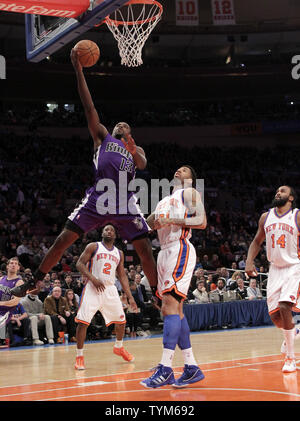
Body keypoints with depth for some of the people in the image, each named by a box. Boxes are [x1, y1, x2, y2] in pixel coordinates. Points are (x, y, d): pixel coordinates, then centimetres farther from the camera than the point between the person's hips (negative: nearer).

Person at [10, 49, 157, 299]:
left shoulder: (135, 150, 20)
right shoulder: (102, 136, 20)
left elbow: (142, 164, -4)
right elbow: (89, 106, 12)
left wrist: (133, 152, -28)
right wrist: (78, 70, 5)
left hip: (125, 202, 0)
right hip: (98, 198, 0)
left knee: (145, 249, -7)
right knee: (63, 239, -5)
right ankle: (34, 282, 6)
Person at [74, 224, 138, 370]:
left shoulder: (119, 253, 14)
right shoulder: (93, 247, 0)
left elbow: (122, 276, 15)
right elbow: (80, 264, -6)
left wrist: (130, 297, 8)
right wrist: (93, 278, -21)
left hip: (110, 289, 5)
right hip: (93, 288, -5)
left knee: (121, 320, 10)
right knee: (83, 321, -13)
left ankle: (119, 347, 36)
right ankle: (79, 357, -3)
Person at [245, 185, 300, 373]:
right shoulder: (266, 217, 6)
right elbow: (257, 241, 16)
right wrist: (250, 261, 1)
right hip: (275, 269, 5)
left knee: (284, 307, -22)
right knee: (275, 316, 2)